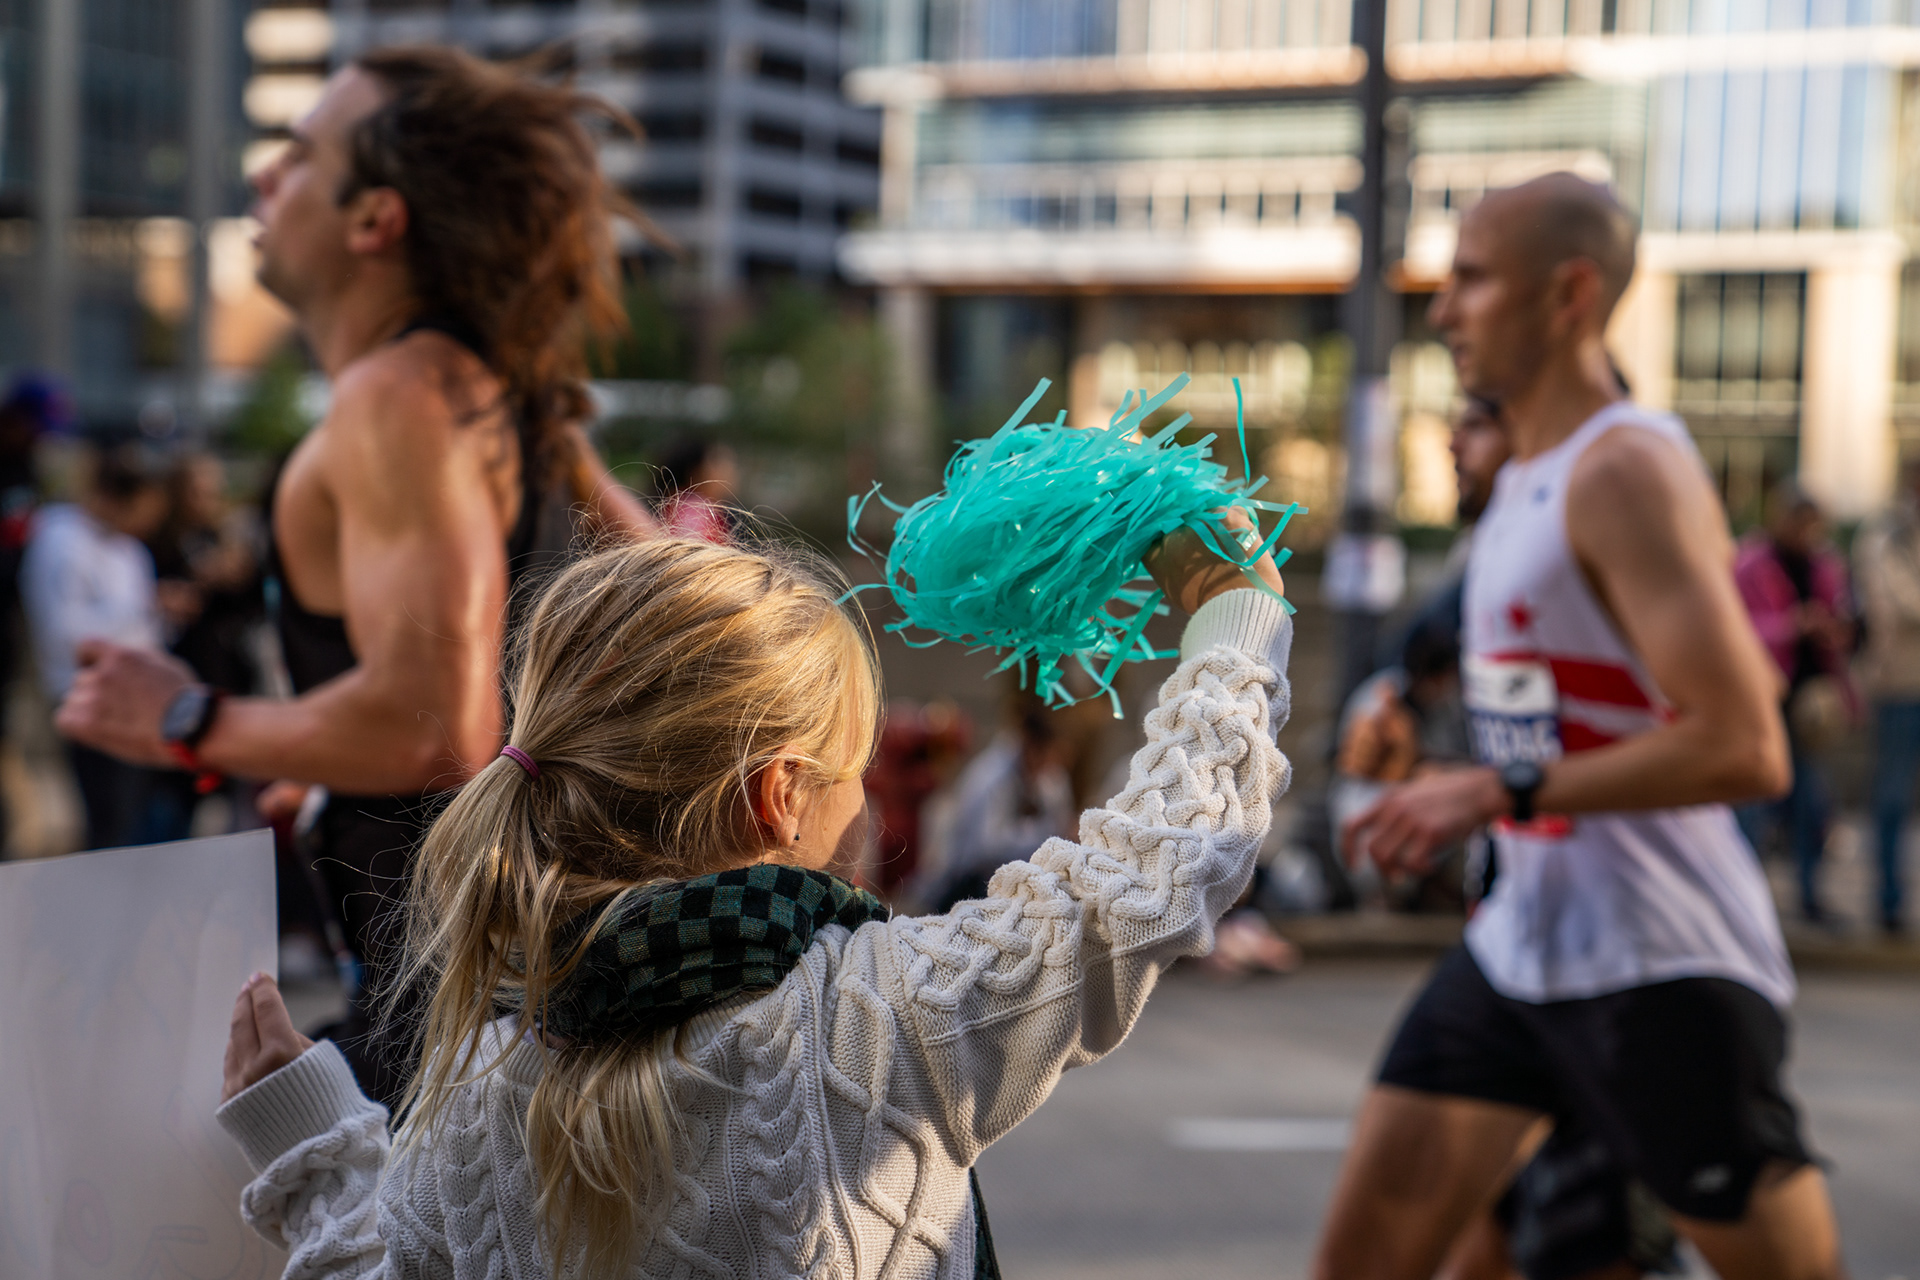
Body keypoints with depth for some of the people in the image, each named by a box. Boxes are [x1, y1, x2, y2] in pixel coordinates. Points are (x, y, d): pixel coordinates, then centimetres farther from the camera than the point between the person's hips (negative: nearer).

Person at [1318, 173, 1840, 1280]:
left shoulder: (1628, 473, -17)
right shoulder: (1528, 474, 12)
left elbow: (1747, 752, -26)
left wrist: (1499, 793, -24)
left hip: (1661, 968, -9)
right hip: (1520, 942, 9)